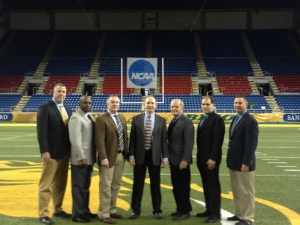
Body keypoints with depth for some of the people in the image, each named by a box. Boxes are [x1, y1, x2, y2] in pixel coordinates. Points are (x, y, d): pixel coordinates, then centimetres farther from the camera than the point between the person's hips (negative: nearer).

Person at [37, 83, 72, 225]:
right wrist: (44, 151, -21)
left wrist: (70, 149, 8)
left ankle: (58, 210, 25)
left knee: (60, 184, 14)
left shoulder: (68, 110, 14)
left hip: (64, 152, 7)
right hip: (51, 153, -7)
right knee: (46, 185, 0)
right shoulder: (45, 108, -8)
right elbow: (41, 131, -15)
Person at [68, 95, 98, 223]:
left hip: (89, 157, 9)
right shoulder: (76, 118, -14)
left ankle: (85, 210, 28)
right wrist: (82, 157, -21)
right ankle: (77, 214, 9)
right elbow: (75, 140, -19)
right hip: (80, 158, -9)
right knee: (79, 187, 0)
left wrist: (92, 157, 12)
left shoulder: (89, 116, 12)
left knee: (86, 186, 17)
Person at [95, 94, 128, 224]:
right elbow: (100, 140, -16)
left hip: (121, 156, 7)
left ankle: (112, 210, 25)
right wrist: (103, 158, -21)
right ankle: (104, 214, 6)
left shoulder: (122, 118, 13)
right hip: (109, 157, -7)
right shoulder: (101, 119, -10)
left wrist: (127, 153, 9)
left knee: (116, 185, 14)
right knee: (106, 186, -2)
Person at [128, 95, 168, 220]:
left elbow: (164, 140, 2)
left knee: (155, 184, 7)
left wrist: (165, 157, -3)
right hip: (140, 155, 0)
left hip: (155, 156, 0)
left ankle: (157, 210, 19)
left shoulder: (161, 120, 3)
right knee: (138, 184, 7)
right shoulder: (136, 119, 2)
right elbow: (132, 139, 2)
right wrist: (131, 155, -4)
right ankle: (136, 210, 18)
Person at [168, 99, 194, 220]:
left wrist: (184, 159, -22)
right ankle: (180, 209, 27)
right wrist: (168, 156, 10)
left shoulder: (187, 122, -13)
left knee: (183, 187, 2)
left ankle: (185, 211, 13)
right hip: (173, 159, 8)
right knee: (176, 186, 15)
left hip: (181, 160, -8)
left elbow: (189, 142, -19)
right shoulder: (172, 122, 13)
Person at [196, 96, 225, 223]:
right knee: (206, 186, 13)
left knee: (213, 186, -1)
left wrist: (213, 158, -22)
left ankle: (216, 213, 6)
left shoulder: (217, 119, -11)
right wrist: (199, 157, 12)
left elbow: (217, 140, -18)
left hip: (211, 159, -8)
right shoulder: (203, 119, 16)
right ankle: (209, 210, 22)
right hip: (202, 158, 8)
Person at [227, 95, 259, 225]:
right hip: (234, 162, 9)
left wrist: (246, 163, -21)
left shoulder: (250, 121, -15)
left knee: (246, 192, 3)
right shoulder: (235, 119, 12)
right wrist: (230, 159, 12)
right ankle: (239, 214, 28)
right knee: (236, 191, 17)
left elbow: (251, 144, -20)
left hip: (243, 163, -9)